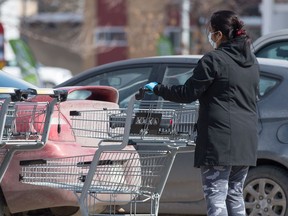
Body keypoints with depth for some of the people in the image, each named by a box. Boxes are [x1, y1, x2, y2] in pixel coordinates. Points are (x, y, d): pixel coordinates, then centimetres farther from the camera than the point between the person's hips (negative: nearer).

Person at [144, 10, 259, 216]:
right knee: (235, 195, 15)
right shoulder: (252, 62, 13)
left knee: (216, 196, -6)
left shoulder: (214, 59, -11)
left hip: (220, 138, -8)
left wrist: (157, 89, 5)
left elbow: (188, 93, -9)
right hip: (246, 139, 8)